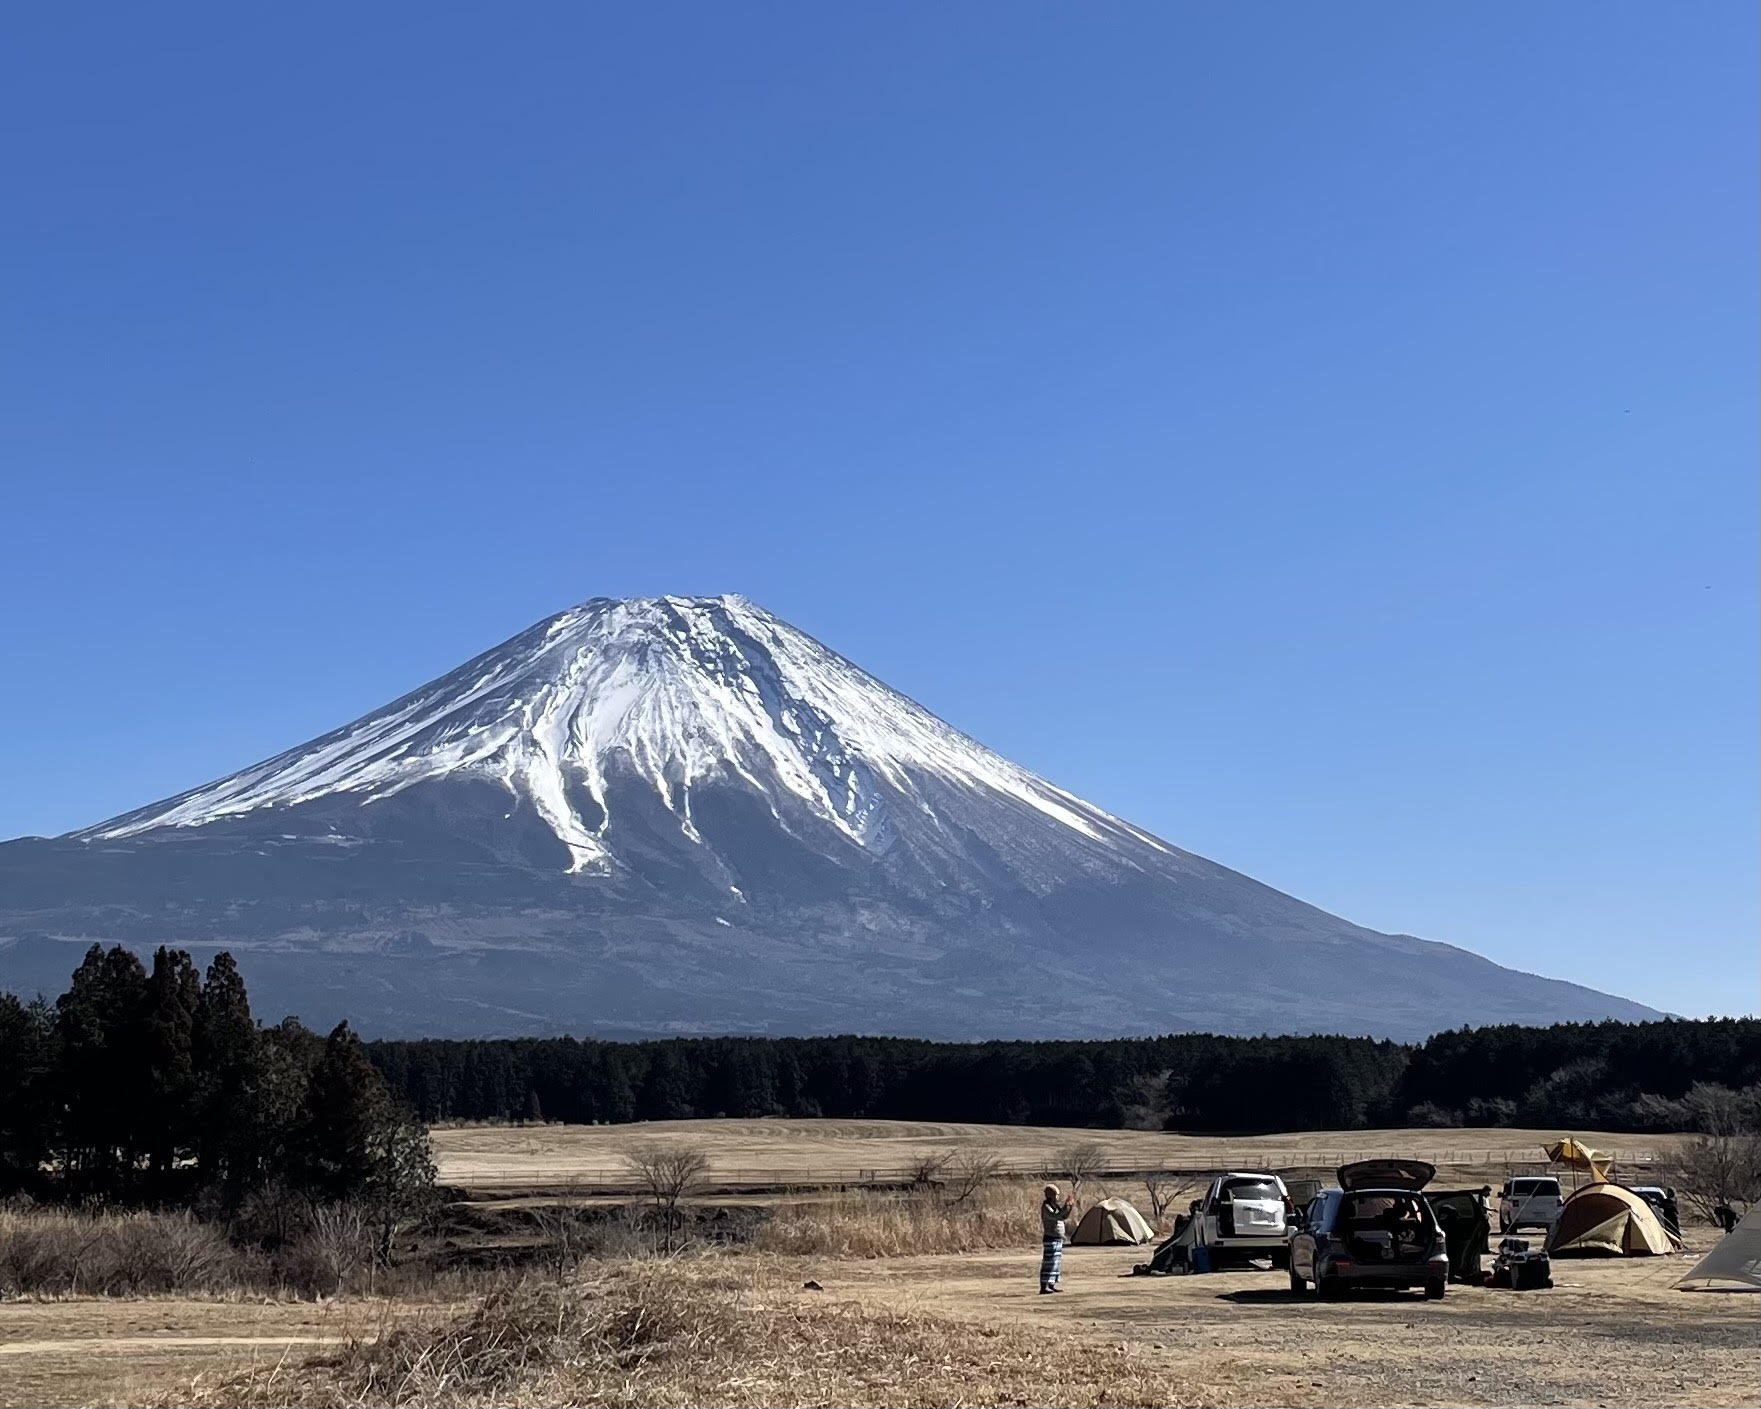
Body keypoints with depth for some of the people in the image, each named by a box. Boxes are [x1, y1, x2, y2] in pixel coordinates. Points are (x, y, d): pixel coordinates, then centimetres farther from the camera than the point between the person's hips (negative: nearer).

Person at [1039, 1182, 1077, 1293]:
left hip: (1058, 1238, 9)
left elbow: (1064, 1217, 15)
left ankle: (1052, 1285, 18)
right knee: (1048, 1263, -10)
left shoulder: (1056, 1206, 14)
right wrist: (1066, 1207, -31)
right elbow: (1055, 1216, -28)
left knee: (1056, 1263, 12)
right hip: (1050, 1238, -9)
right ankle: (1044, 1287, -12)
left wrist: (1071, 1206, 3)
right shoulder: (1046, 1206, -13)